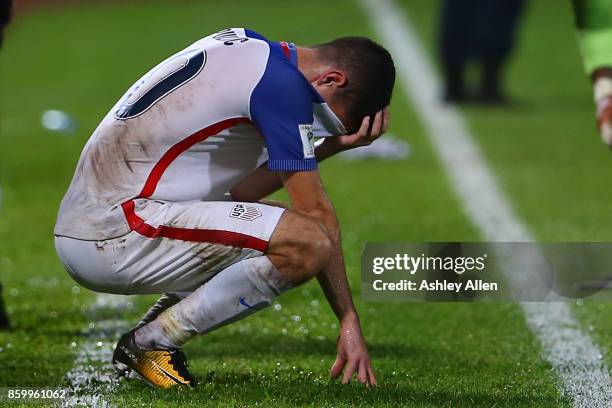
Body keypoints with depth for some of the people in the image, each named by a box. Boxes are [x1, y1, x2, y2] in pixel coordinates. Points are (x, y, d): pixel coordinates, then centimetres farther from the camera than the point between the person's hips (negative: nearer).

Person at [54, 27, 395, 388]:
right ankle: (150, 343, -8)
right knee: (307, 242, -19)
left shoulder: (245, 45, 16)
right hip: (116, 236, -10)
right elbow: (316, 214, -9)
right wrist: (350, 320, -2)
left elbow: (235, 192, 17)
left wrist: (332, 146, 10)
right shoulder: (283, 83, -12)